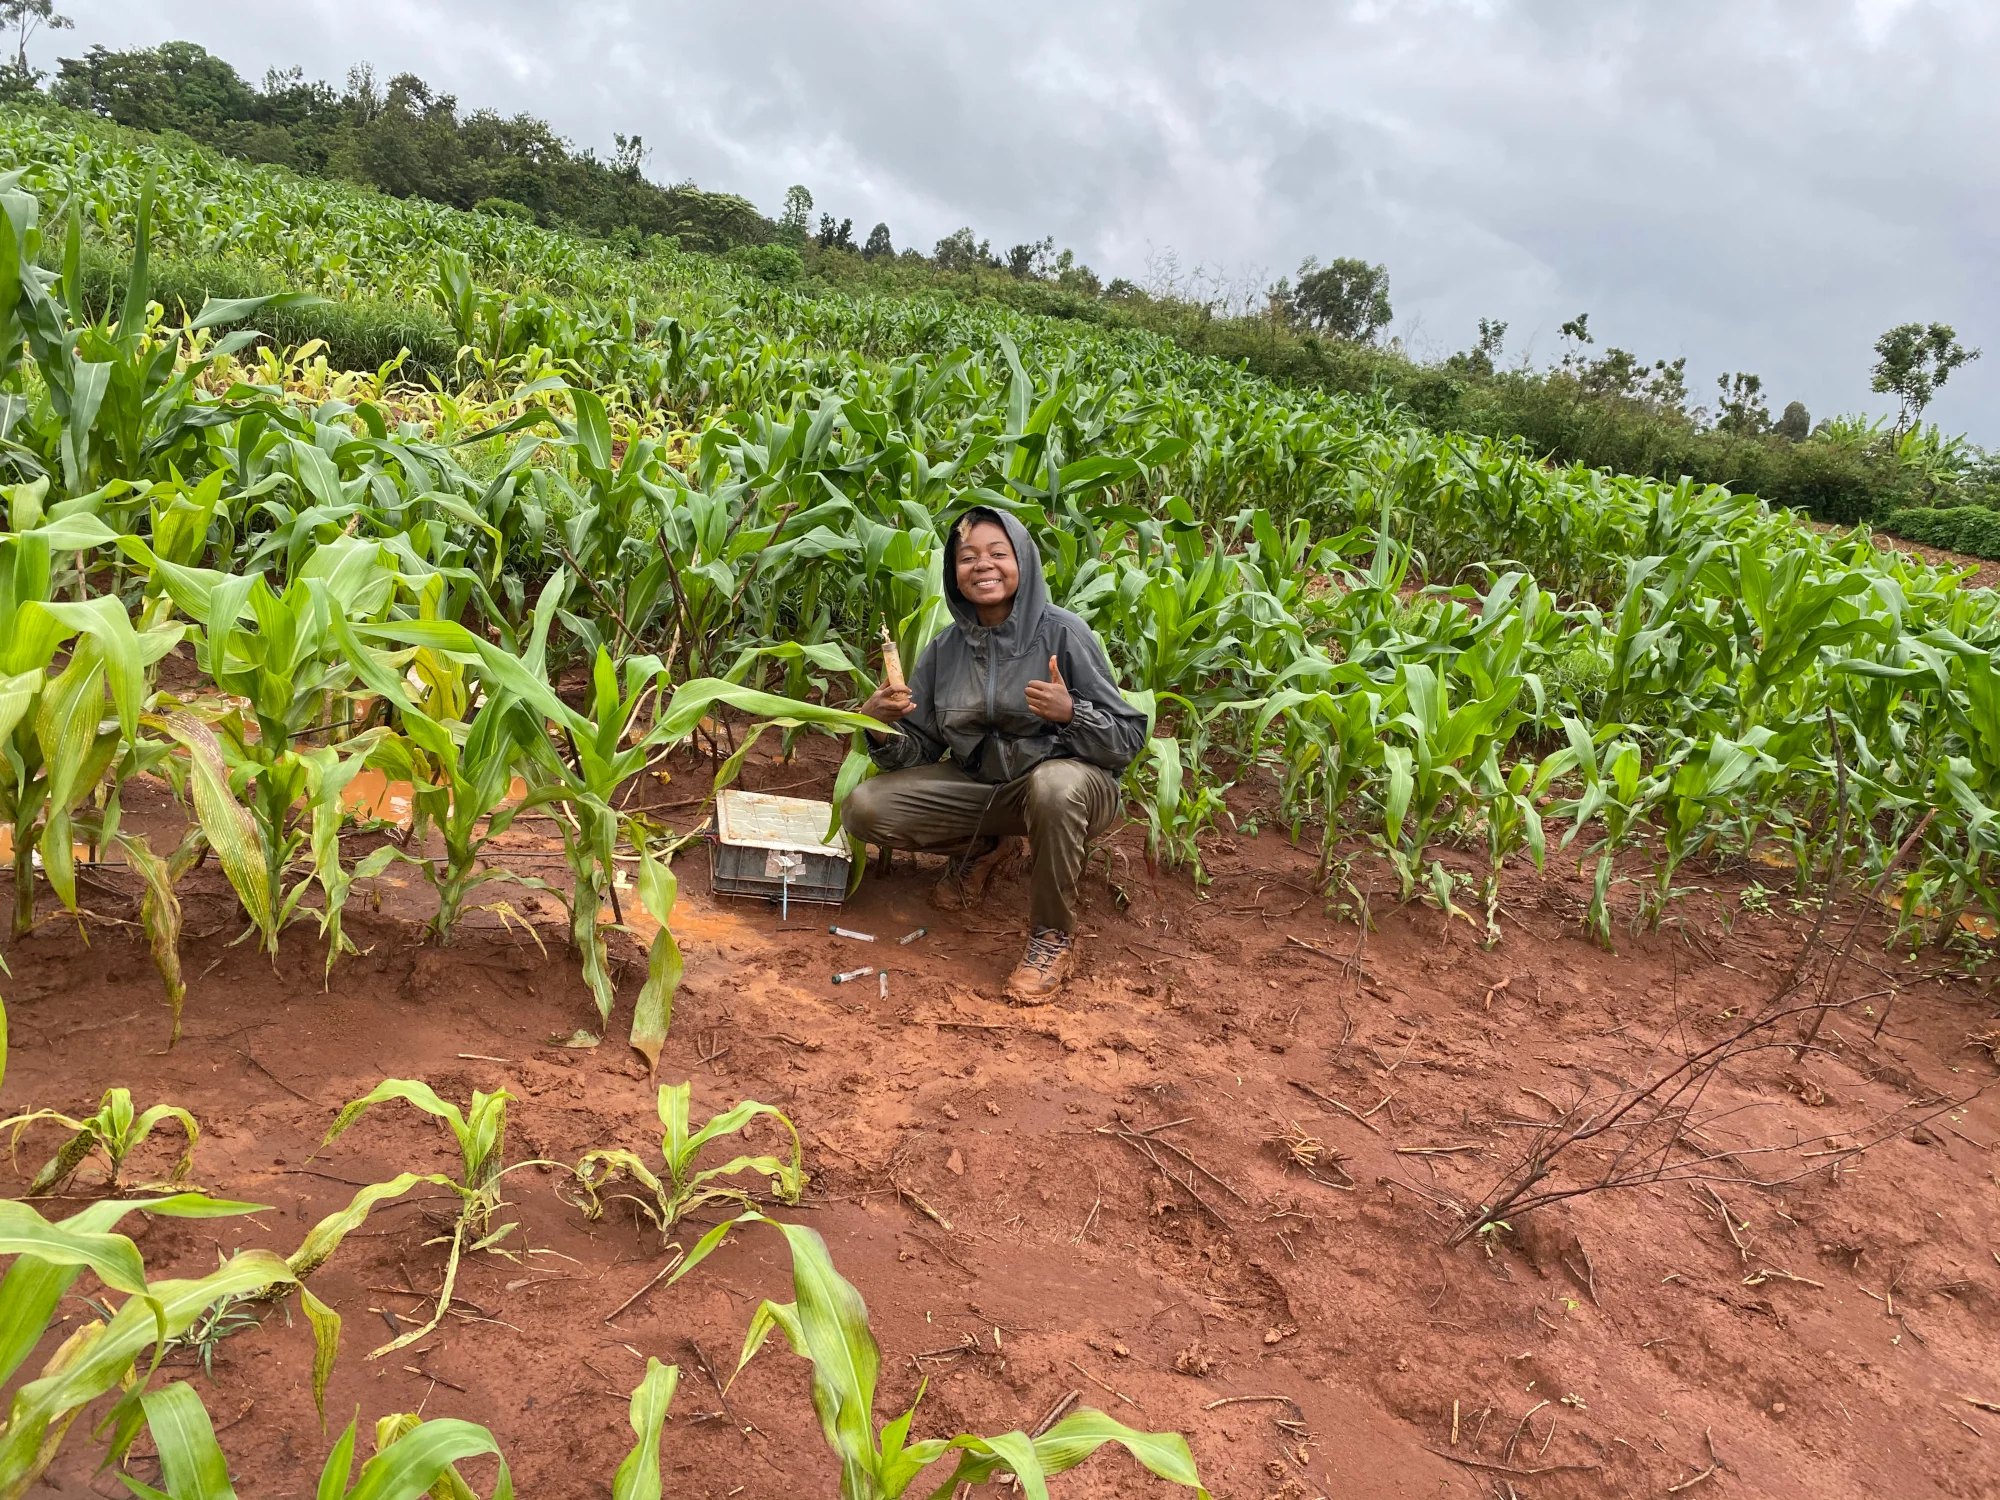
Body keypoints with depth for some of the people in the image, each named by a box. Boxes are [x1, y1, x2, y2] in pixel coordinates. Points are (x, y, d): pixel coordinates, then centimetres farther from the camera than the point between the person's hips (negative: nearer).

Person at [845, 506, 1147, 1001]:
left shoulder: (1062, 632, -14)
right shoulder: (944, 650, -1)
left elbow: (1128, 739, -13)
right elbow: (917, 752, 3)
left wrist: (1071, 713, -33)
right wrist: (882, 728, -19)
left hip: (1069, 785, -5)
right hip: (981, 788, 5)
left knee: (1054, 782, -40)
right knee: (864, 807, -11)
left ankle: (1054, 935, -17)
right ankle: (986, 848, 15)